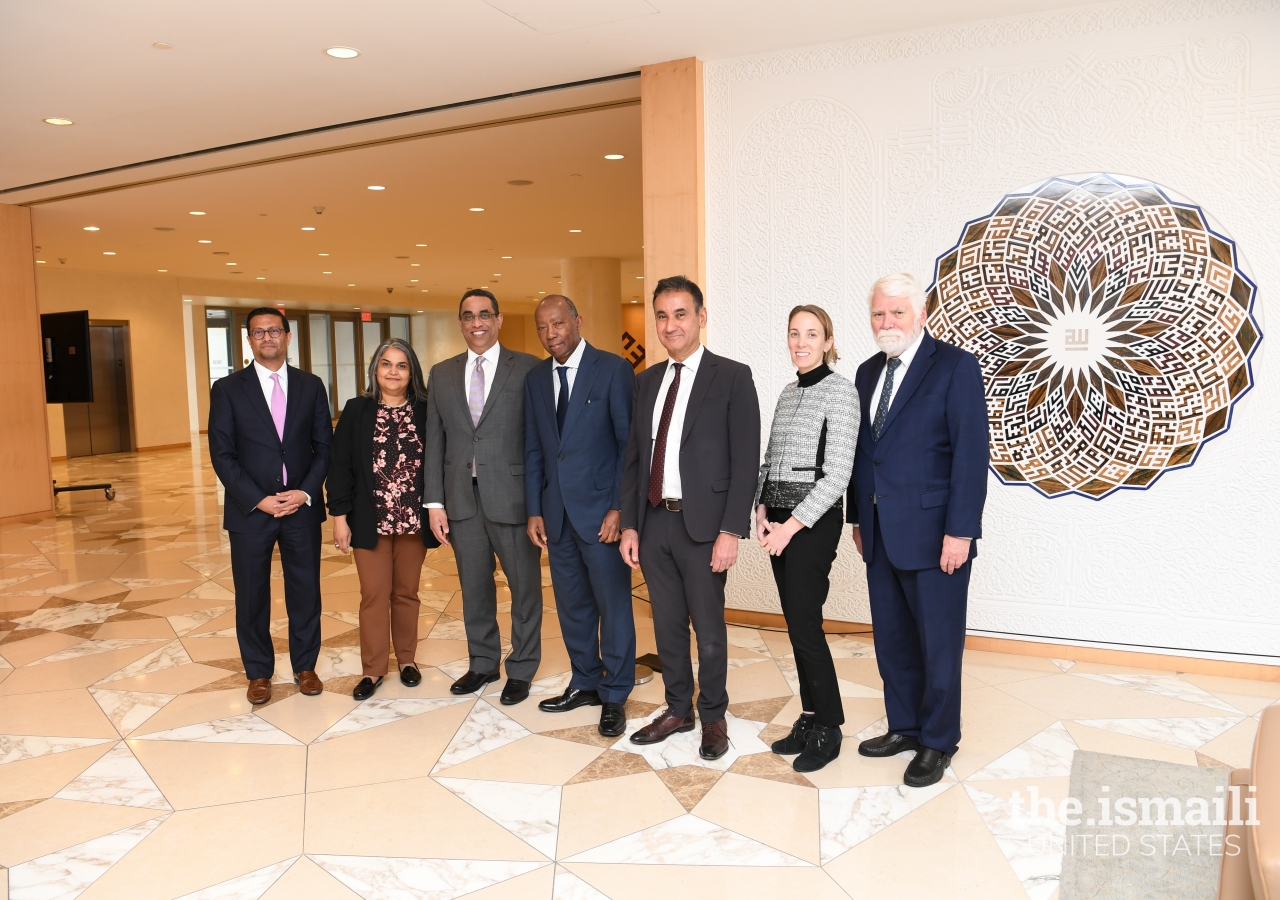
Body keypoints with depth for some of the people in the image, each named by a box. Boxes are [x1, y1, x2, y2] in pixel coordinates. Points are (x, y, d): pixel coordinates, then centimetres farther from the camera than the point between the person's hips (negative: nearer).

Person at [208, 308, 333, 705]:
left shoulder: (311, 386, 5)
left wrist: (306, 492, -10)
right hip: (250, 509, -1)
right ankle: (258, 673, 25)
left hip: (302, 507, 1)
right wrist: (258, 500, -13)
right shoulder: (227, 389, -1)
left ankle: (305, 666, 27)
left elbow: (324, 446, 4)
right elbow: (222, 454, -5)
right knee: (252, 596, 9)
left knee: (305, 591, 10)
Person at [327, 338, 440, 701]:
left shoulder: (425, 412, 0)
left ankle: (406, 659, 28)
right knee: (374, 595, 5)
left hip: (413, 519, 1)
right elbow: (340, 465, -1)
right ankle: (373, 669, 18)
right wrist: (339, 515, -5)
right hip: (370, 520, -1)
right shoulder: (356, 410, -1)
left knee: (406, 593, 12)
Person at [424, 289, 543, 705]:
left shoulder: (527, 368, -3)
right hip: (462, 498, 4)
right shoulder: (442, 373, 10)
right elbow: (435, 441, 9)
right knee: (474, 586, 15)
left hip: (512, 495, -4)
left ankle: (521, 669, 24)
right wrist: (435, 502, 4)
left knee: (524, 586, 8)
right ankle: (482, 662, 33)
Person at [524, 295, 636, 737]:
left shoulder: (614, 369, -7)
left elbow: (630, 443, -8)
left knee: (613, 605, 3)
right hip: (556, 513, 5)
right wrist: (535, 511, 7)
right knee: (572, 605, 15)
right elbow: (533, 449, 12)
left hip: (601, 510, -5)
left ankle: (614, 696, 18)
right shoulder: (535, 378, 10)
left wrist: (619, 508, -13)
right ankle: (585, 683, 31)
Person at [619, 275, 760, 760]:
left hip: (702, 524, -5)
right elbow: (633, 457, 12)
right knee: (667, 625, 15)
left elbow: (745, 461, -9)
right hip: (653, 522, 5)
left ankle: (713, 716, 27)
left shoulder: (732, 377, -5)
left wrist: (731, 531, -15)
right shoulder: (647, 381, 11)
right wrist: (629, 524, 6)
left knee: (709, 628, 8)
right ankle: (678, 709, 32)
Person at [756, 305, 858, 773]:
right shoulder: (787, 392, 14)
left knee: (805, 623, -5)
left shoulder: (840, 390, -8)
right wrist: (762, 510, 2)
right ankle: (809, 718, 23)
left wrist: (793, 524, -15)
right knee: (795, 623, 11)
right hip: (778, 519, 7)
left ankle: (828, 730, 11)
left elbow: (838, 474, -14)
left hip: (814, 520, -7)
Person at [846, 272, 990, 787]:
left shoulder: (955, 367, -8)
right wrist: (858, 518, 12)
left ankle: (938, 743, 22)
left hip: (933, 534, -6)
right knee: (892, 640, 15)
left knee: (939, 644, 6)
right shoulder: (868, 373, 13)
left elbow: (970, 453, -13)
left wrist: (960, 531, -18)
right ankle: (904, 728, 31)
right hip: (881, 534, 6)